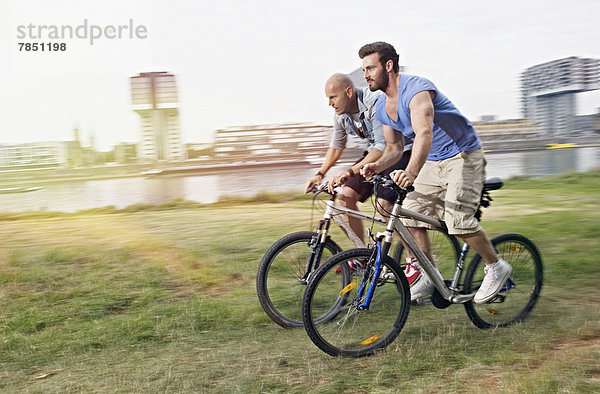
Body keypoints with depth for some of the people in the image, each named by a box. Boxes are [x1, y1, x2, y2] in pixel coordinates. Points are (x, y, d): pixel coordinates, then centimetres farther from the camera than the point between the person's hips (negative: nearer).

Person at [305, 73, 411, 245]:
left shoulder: (376, 102, -29)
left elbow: (384, 146, -36)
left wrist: (350, 172, -43)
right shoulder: (341, 114, -4)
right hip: (376, 152, 8)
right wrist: (320, 174, 4)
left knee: (384, 203, -25)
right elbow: (336, 145, 13)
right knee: (346, 196, -8)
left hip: (401, 150, -7)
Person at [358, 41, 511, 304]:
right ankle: (430, 276, 12)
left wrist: (411, 171, -57)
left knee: (457, 219, -20)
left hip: (463, 156, -8)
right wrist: (377, 166, -12)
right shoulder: (382, 108, 3)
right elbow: (394, 147, 11)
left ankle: (496, 267, 5)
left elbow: (424, 133, -41)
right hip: (433, 163, 8)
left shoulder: (416, 89, -24)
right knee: (410, 215, -3)